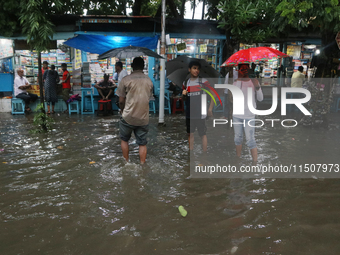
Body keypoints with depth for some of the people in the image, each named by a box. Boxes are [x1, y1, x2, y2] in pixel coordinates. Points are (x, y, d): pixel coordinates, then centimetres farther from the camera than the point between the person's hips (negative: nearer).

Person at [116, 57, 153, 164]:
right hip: (143, 118, 2)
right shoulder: (149, 81, 3)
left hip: (128, 117, -2)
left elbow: (121, 101, -6)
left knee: (124, 139, 19)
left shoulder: (125, 80, -8)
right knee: (142, 143, 11)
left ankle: (126, 162, 26)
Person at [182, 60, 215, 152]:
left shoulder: (203, 81, -2)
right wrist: (183, 94, -6)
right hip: (189, 113, 4)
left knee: (203, 134, 0)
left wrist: (210, 108, -7)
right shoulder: (185, 83, 9)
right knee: (190, 134, 11)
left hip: (200, 113, -4)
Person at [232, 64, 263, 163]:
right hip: (237, 115, 2)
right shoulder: (236, 82, 4)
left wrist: (257, 87, -19)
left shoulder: (254, 82, 1)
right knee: (238, 138, 14)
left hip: (249, 115, -2)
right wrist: (239, 79, -14)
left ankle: (255, 162, -1)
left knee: (250, 140, -7)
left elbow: (260, 98, -3)